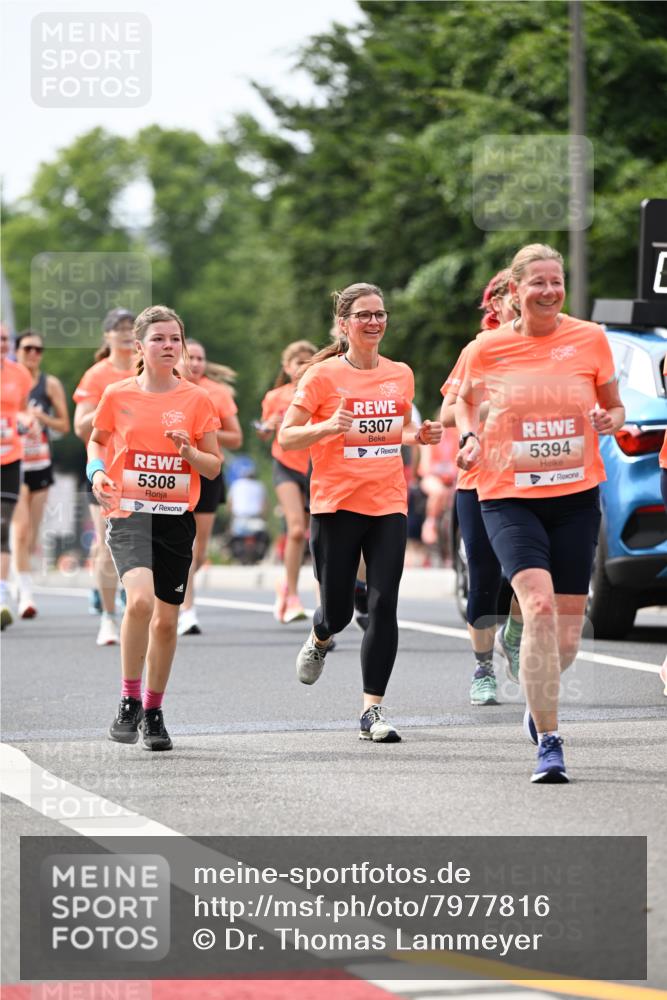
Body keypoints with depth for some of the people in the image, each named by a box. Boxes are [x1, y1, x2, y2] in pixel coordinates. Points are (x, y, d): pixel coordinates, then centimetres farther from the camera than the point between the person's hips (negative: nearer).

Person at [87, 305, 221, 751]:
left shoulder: (197, 399, 1)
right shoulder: (118, 395, 1)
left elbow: (214, 467, 5)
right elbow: (97, 440, 17)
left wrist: (189, 450, -15)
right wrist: (97, 471, -3)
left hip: (176, 517, 2)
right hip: (128, 513, -2)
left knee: (167, 618, 7)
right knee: (140, 599, -25)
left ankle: (153, 710, 26)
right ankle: (129, 700, -9)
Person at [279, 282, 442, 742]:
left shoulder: (401, 375, 9)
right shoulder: (323, 375, -4)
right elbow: (286, 437, -4)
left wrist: (421, 435, 2)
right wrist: (328, 426, -21)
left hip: (388, 504, 3)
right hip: (336, 505, -2)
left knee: (384, 604, -10)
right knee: (338, 609, 3)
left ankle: (373, 709, -5)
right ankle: (320, 640, 41)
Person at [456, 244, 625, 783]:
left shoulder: (590, 339, 0)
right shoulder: (487, 348, -2)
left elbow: (614, 406, 13)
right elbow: (465, 399, 17)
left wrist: (611, 420, -9)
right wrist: (469, 437, -2)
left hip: (577, 496, 2)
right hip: (509, 496, -2)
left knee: (566, 637, 3)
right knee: (539, 606, -23)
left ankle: (540, 699, 39)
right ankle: (549, 743, -17)